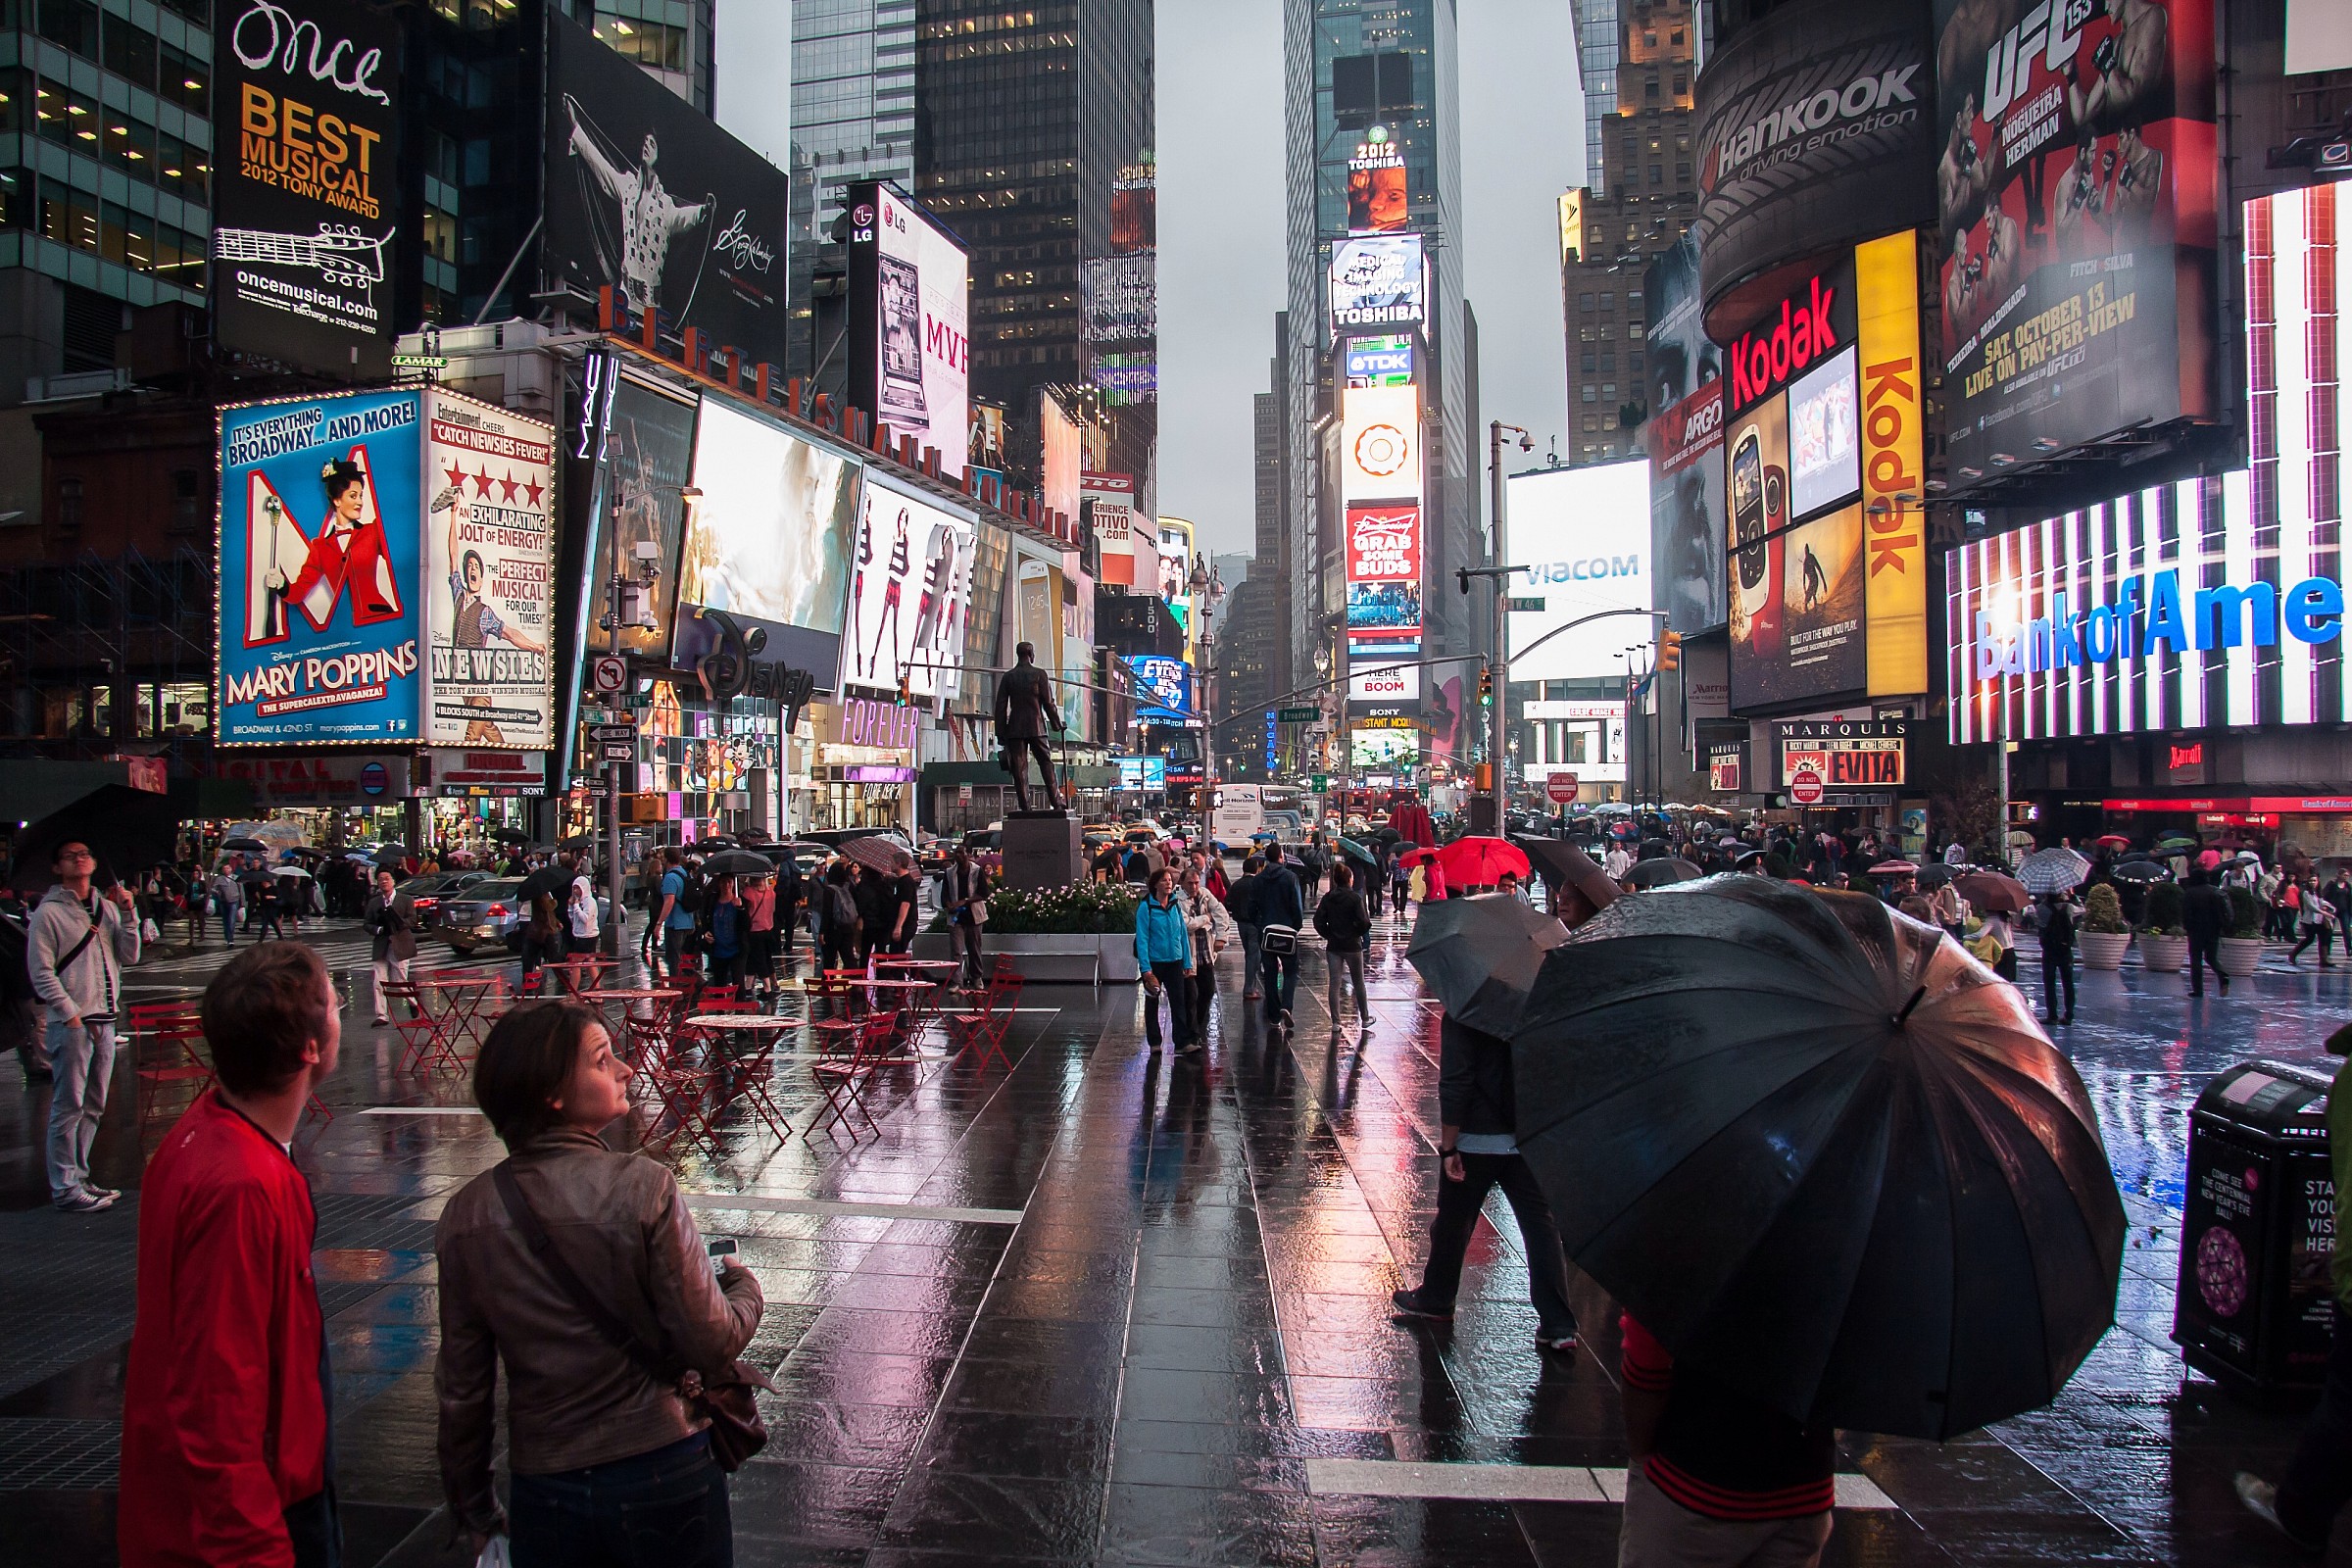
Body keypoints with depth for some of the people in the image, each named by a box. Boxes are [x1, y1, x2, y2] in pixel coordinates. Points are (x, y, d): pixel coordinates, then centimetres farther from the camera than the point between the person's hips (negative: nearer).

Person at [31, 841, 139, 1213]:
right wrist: (70, 1014, -14)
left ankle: (79, 1178, 22)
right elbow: (41, 971, -9)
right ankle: (64, 1188, 1)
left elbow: (130, 956, 8)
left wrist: (127, 913, -3)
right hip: (70, 1023, -6)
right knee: (68, 1106, -5)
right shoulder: (48, 912, -6)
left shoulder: (107, 907, 11)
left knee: (93, 1106, 12)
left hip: (104, 1019, 6)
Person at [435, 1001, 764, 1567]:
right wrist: (743, 1286, 5)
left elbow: (461, 1387, 1)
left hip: (545, 1493, 2)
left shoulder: (467, 1216, -7)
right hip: (665, 1472, -2)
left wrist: (473, 1509, 15)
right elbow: (712, 1345, -16)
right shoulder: (643, 1187, -19)